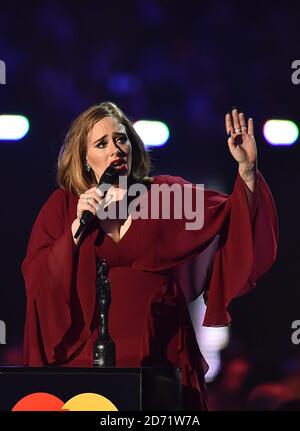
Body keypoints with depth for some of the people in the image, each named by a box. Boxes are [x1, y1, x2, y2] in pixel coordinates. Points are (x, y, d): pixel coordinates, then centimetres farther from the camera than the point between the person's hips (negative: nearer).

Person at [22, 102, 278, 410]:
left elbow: (230, 218, -5)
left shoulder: (166, 194, 4)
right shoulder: (62, 206, 5)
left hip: (159, 357, 0)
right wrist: (77, 228, -13)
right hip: (88, 357, 0)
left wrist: (247, 168, -20)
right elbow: (35, 278, -4)